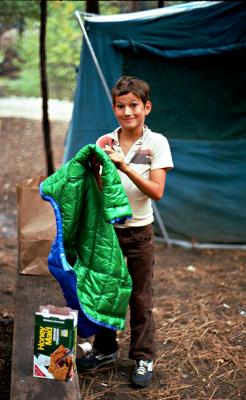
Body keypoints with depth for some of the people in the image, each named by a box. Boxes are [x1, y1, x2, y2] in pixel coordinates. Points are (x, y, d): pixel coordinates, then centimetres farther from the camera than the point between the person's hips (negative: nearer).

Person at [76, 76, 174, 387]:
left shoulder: (156, 143, -8)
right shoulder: (104, 143, 1)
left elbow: (156, 192, -16)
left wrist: (124, 166, -25)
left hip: (138, 231, -3)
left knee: (140, 298, 6)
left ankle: (143, 358, 21)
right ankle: (105, 350, 31)